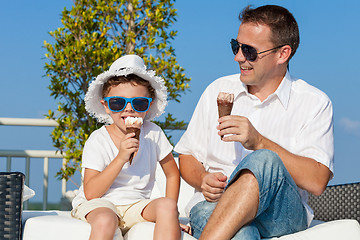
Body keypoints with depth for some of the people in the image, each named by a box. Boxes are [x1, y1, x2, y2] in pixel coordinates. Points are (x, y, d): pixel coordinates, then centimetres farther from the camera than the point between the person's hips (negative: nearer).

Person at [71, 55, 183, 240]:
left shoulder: (153, 134, 0)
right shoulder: (98, 140, -8)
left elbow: (172, 174, 12)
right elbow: (91, 193, -16)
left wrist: (169, 213, -3)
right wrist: (121, 158, -25)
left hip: (136, 205, 3)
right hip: (98, 205, -3)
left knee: (167, 205, -26)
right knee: (104, 221, -37)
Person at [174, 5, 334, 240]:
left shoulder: (314, 103, 4)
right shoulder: (218, 90, 16)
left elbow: (317, 182, -8)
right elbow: (187, 157, 20)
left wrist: (259, 143, -18)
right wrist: (203, 180, -4)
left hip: (282, 214, 1)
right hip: (214, 206, -1)